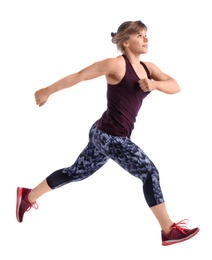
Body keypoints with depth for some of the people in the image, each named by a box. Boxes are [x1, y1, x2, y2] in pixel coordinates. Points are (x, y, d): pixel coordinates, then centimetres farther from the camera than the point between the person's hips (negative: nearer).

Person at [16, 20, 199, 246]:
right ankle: (169, 231, 2)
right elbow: (79, 75, -10)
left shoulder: (147, 68, 9)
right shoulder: (117, 64, -14)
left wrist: (155, 84, -21)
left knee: (78, 172, 20)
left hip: (104, 135, 9)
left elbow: (175, 86, -1)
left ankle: (28, 196, 35)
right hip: (109, 136, -9)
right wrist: (48, 91, -6)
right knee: (149, 172, -7)